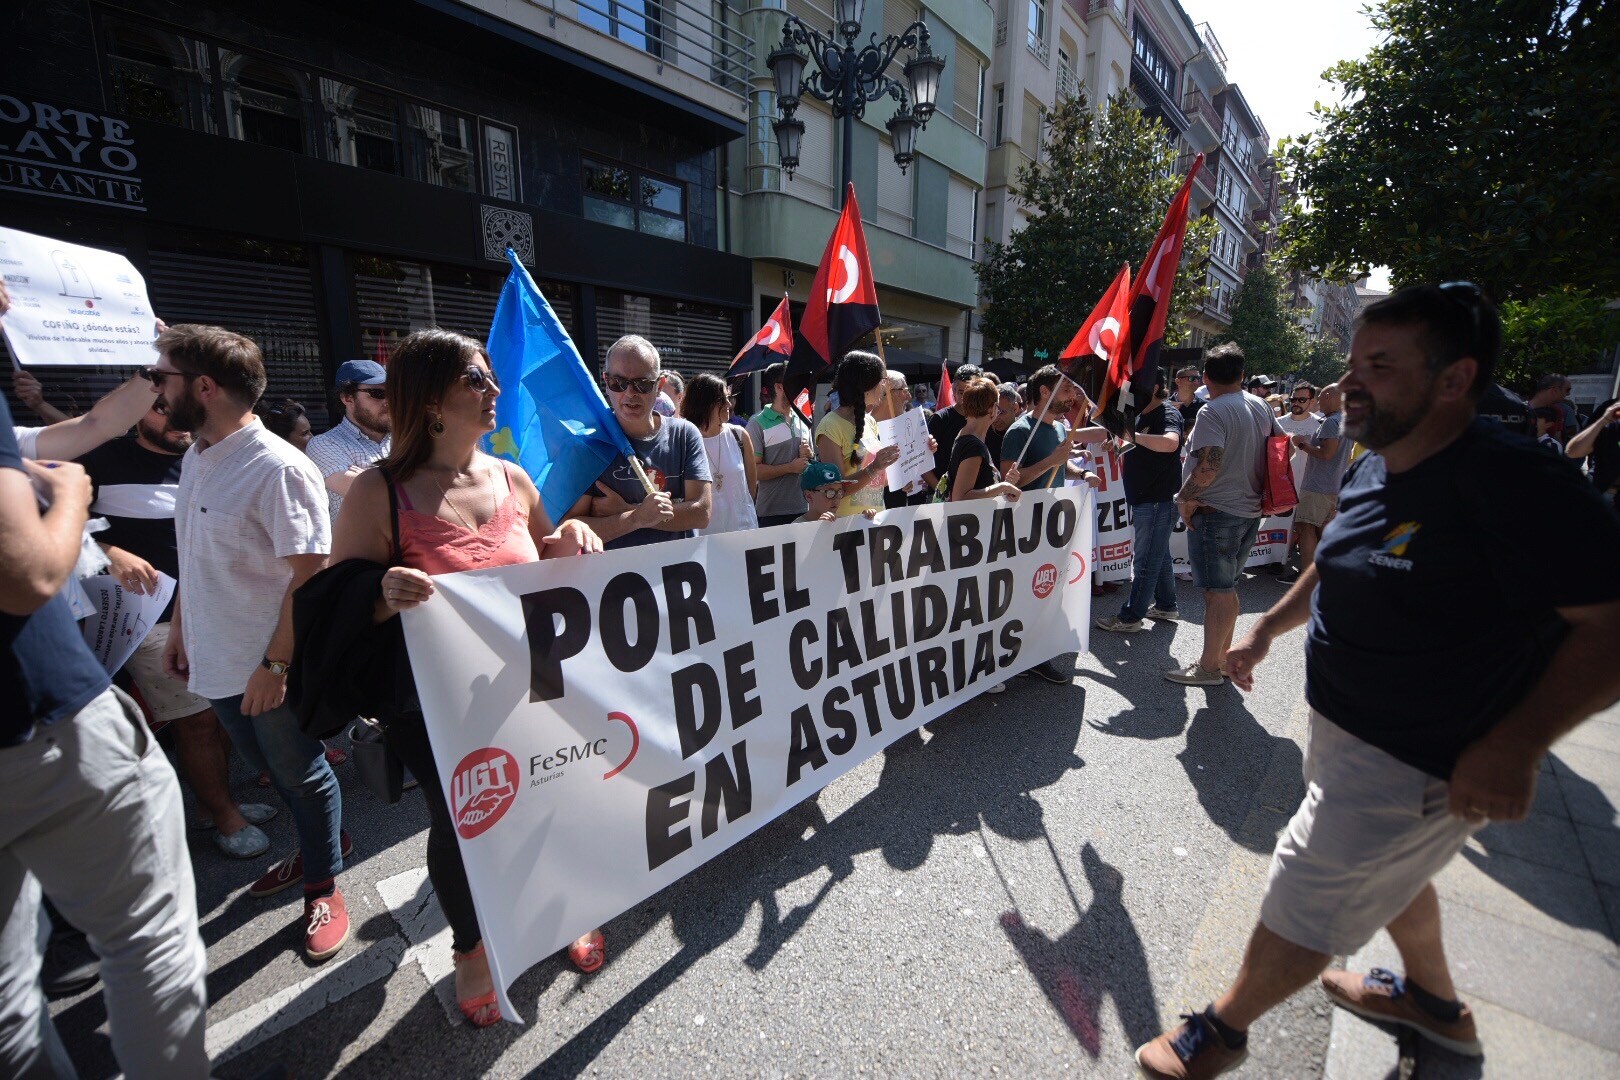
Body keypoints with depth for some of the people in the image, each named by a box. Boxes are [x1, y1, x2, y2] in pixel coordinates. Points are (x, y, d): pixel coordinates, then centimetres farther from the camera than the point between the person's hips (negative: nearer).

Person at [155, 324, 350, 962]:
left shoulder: (278, 470, -22)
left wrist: (276, 663, -22)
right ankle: (323, 843, 46)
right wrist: (180, 626, 15)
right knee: (273, 771, 23)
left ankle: (323, 885, 30)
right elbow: (196, 556, 16)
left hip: (269, 668, -8)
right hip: (216, 660, 8)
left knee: (300, 776, 10)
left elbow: (310, 573, -23)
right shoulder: (196, 457, 7)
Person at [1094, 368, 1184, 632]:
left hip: (1158, 501, -10)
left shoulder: (1168, 414, -15)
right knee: (1158, 556, 19)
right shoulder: (1141, 416, 13)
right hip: (1144, 499, 10)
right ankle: (1166, 606, 33)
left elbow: (1170, 442, -36)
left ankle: (1130, 616, 4)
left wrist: (1134, 436, -30)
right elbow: (1134, 448, 23)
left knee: (1145, 561, -3)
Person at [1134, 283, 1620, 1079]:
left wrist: (1516, 745, -30)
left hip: (1413, 765, -9)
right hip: (1352, 730, 9)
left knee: (1303, 903, 6)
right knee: (1388, 873, 31)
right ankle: (1435, 1002, 58)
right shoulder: (1373, 468, 1)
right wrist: (1267, 628, 17)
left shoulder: (1510, 483, -27)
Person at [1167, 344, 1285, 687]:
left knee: (1217, 591, -2)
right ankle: (1223, 657, 27)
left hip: (1215, 512, -8)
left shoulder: (1212, 413, -16)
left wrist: (1185, 498, -12)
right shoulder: (1261, 406, 10)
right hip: (1250, 510, 8)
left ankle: (1209, 666, 7)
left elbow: (1208, 469, -25)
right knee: (1227, 587, 17)